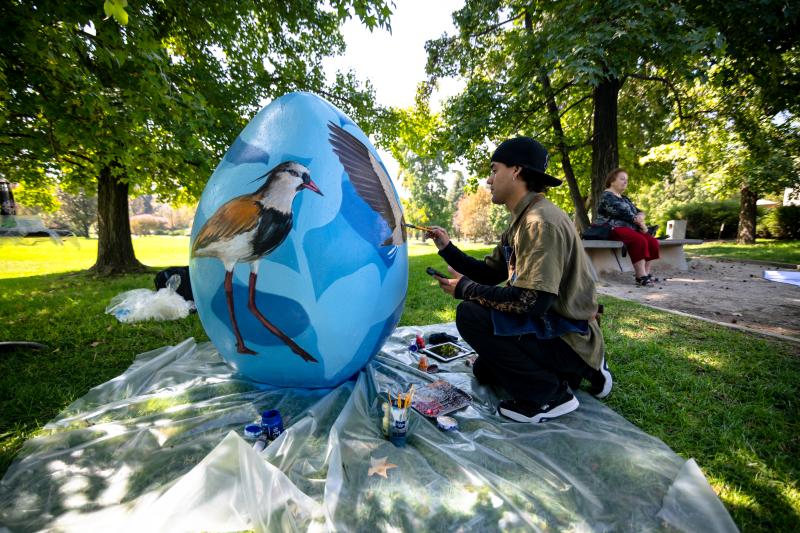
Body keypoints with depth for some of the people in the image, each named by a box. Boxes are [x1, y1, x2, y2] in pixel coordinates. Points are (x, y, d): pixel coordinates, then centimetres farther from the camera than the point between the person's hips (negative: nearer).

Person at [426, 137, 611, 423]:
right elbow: (489, 274, 10)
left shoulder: (541, 222, -24)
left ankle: (550, 394, -9)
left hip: (570, 339, -10)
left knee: (470, 315, -24)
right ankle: (575, 370, 19)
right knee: (484, 371, 22)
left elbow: (531, 301, -32)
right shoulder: (522, 221, 8)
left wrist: (464, 289, -21)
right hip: (550, 327, 10)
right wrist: (447, 247, 3)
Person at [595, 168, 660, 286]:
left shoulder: (624, 198, 25)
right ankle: (641, 277, -29)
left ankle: (646, 273, -9)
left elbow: (637, 210, 18)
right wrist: (639, 222, -8)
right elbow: (623, 213, -14)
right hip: (614, 229, -9)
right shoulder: (607, 196, -5)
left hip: (629, 228, 9)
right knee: (639, 241, -31)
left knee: (653, 242, -12)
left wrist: (640, 216, -6)